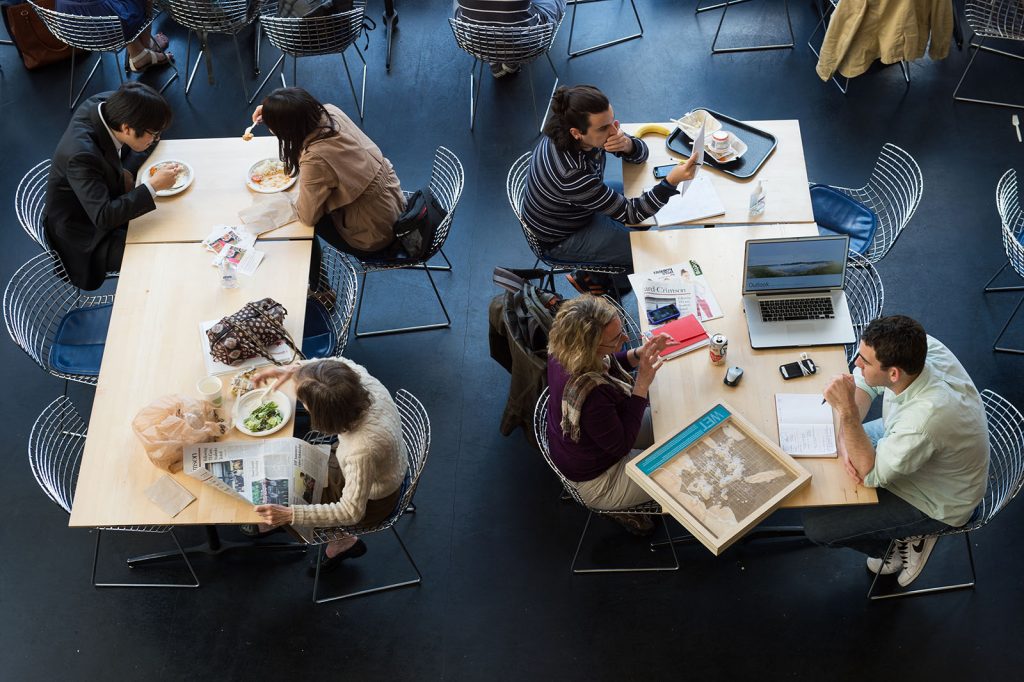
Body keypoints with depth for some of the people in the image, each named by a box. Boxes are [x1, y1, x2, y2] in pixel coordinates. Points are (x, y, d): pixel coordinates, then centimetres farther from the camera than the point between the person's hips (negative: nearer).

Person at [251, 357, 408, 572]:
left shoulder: (362, 450, -46)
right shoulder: (362, 380, -29)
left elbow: (351, 512, -31)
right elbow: (339, 362, -3)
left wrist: (290, 515, -35)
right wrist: (292, 369, -14)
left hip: (372, 500, -6)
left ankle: (343, 542, 32)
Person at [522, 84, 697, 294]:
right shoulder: (572, 174, -42)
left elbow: (641, 153, -7)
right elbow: (630, 214, -31)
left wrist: (627, 144, -32)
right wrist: (672, 181, -44)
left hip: (578, 206, 8)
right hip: (561, 239, -8)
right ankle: (588, 280, 19)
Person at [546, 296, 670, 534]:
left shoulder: (562, 350, -19)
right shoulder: (590, 394, -44)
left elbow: (603, 367, 4)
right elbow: (621, 445, -26)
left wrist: (638, 355, -13)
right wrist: (643, 383, -30)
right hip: (597, 483, -8)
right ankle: (623, 508, 27)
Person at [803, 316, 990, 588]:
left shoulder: (926, 417, -44)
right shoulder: (918, 348, -25)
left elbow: (870, 474, -30)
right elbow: (862, 382, -6)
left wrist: (847, 411, -41)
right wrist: (846, 438, -20)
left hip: (938, 503, -7)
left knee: (816, 525, -8)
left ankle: (908, 539, 13)